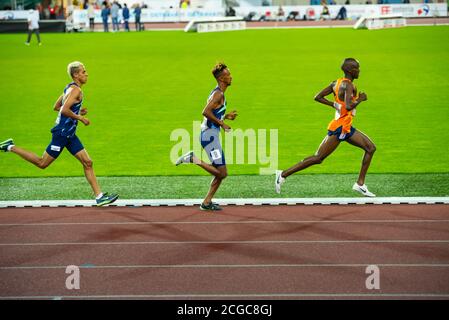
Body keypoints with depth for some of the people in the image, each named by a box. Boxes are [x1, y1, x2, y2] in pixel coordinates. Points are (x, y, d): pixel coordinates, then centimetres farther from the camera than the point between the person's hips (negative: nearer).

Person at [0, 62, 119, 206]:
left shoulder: (69, 88, 13)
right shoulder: (75, 90, -17)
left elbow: (56, 107, 20)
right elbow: (64, 110, -28)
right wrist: (80, 118, -17)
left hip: (69, 135, 10)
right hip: (62, 134, -10)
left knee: (87, 163, 3)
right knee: (42, 163, 2)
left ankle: (99, 196, 2)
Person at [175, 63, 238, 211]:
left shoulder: (217, 93, 17)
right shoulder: (218, 94, -13)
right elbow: (206, 112, -24)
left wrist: (226, 116, 15)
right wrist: (221, 123, -17)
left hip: (210, 135, 10)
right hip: (210, 135, -10)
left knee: (221, 173, 11)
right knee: (222, 173, -11)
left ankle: (207, 203, 14)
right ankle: (193, 159, -7)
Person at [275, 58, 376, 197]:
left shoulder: (337, 83, 10)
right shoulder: (349, 85, -17)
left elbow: (318, 97, 9)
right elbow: (349, 106, -32)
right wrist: (360, 99, -15)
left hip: (346, 128, 10)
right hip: (339, 128, -10)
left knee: (371, 148, 9)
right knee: (318, 158, -7)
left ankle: (360, 184, 8)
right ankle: (284, 174, -1)